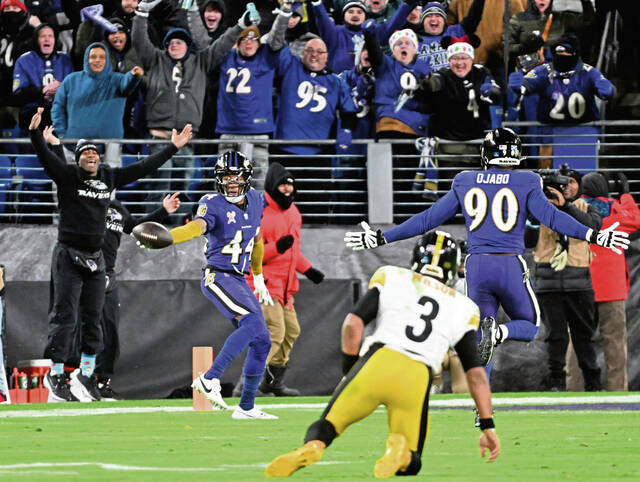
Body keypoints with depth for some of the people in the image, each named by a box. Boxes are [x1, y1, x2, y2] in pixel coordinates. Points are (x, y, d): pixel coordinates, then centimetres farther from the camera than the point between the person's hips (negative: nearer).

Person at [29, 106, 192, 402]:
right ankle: (56, 374, -2)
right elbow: (45, 156, -21)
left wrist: (173, 148, 18)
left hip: (96, 258, 5)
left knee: (92, 319, 8)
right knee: (65, 316, -8)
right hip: (68, 256, -5)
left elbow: (144, 168, 16)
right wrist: (35, 133, -40)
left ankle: (85, 374, 19)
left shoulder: (109, 178, 8)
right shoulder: (67, 176, -5)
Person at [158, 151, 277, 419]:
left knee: (261, 342, 9)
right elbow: (197, 227, -32)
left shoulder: (255, 201, 10)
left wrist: (259, 279, 30)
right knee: (253, 323, -29)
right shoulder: (214, 205, -12)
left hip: (239, 281, 8)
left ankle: (246, 407, 19)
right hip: (218, 277, -8)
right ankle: (210, 379, -33)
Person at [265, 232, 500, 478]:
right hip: (417, 379, 1)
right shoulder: (462, 308, 23)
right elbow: (476, 373, 19)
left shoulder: (391, 278, 17)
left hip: (378, 363, -1)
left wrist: (349, 371, 14)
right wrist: (488, 427, 20)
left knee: (325, 427, 13)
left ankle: (312, 447, -25)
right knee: (410, 465, 16)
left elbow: (353, 323, 4)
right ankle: (401, 452, -23)